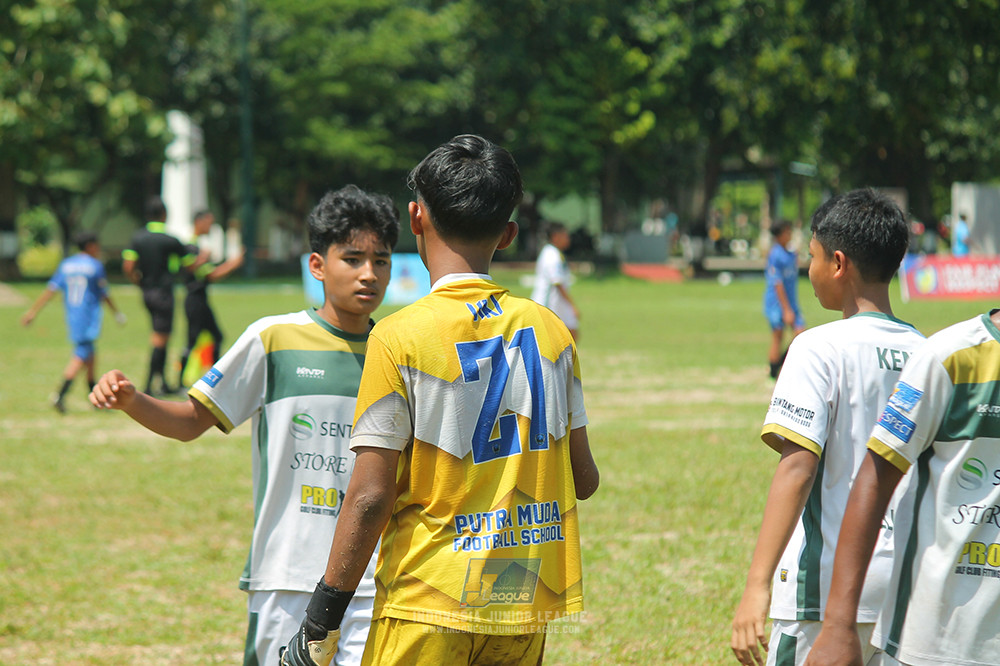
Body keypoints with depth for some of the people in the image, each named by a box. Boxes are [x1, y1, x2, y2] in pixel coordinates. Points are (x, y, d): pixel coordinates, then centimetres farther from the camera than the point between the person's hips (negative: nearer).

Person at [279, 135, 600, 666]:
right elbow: (583, 480, 10)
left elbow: (369, 497, -13)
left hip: (428, 606, -5)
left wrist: (320, 621, -6)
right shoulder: (551, 330, 3)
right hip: (527, 602, 5)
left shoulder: (398, 338, -10)